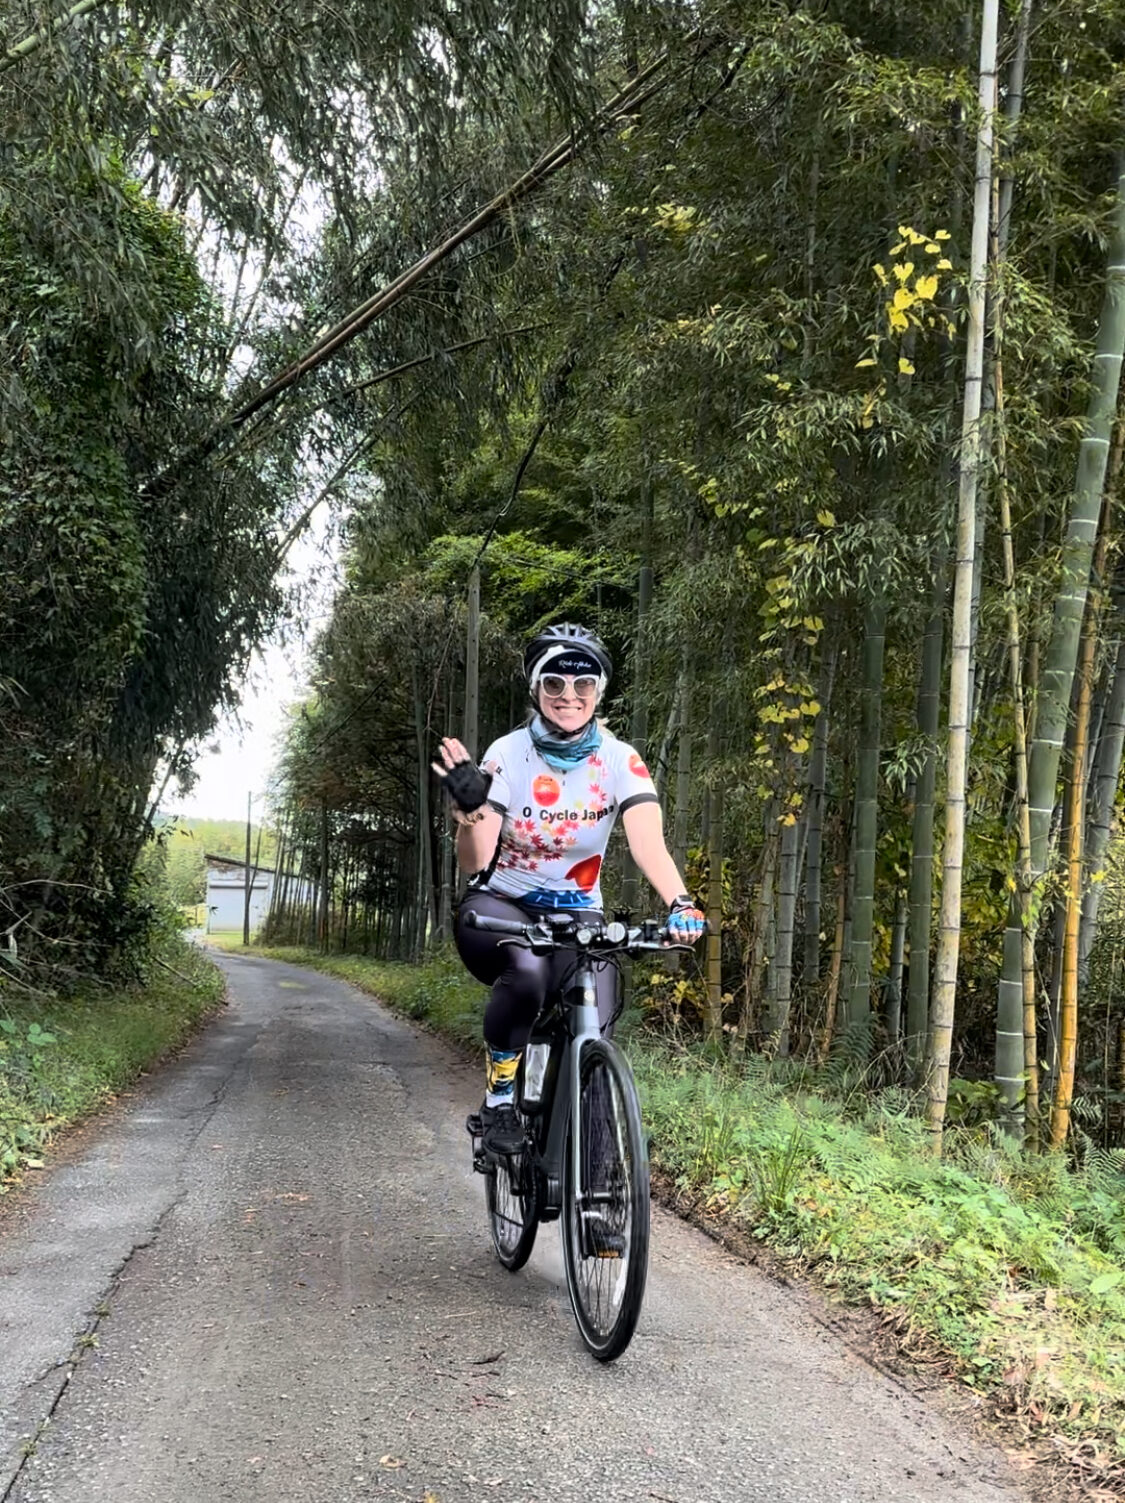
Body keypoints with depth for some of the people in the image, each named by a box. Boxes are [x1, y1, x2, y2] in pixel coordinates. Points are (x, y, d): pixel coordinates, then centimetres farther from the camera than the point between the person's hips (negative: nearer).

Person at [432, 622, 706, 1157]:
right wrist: (470, 809, -38)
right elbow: (473, 862, -18)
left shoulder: (620, 761, -10)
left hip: (575, 913, 2)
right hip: (498, 907, -2)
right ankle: (499, 1095, -13)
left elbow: (648, 843, -26)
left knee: (594, 1026, -21)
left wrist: (680, 905, -44)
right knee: (527, 969, -35)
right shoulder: (508, 754, -13)